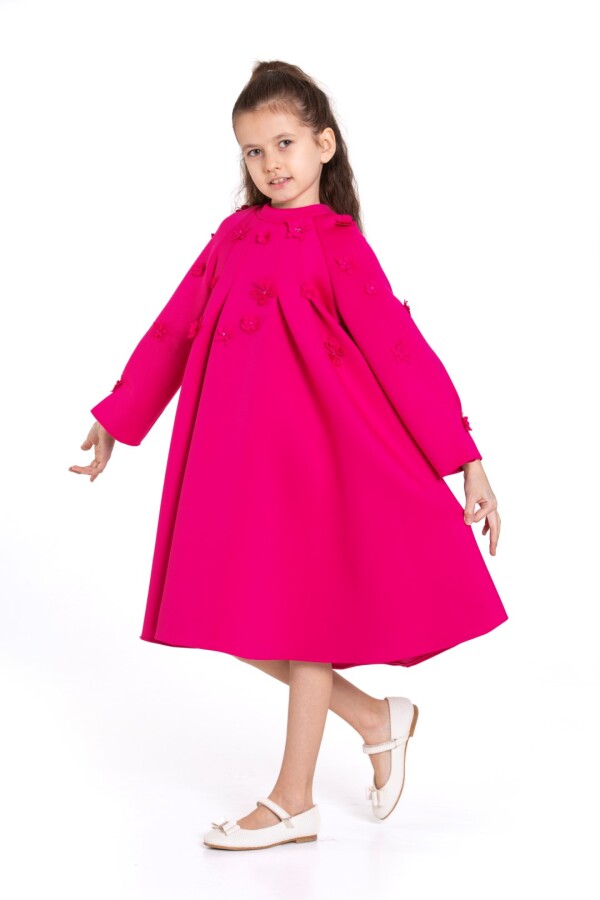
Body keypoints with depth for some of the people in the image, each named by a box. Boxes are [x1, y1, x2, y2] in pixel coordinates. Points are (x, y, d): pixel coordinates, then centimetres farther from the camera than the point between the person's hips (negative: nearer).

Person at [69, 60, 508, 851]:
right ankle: (376, 717, 25)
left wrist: (466, 462, -11)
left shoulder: (338, 244, -5)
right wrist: (114, 421, 21)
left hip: (313, 449, -6)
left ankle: (293, 801, 16)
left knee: (305, 613, 3)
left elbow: (400, 350, -8)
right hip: (234, 453, 6)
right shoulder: (233, 235, 11)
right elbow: (174, 331, 17)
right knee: (236, 614, 6)